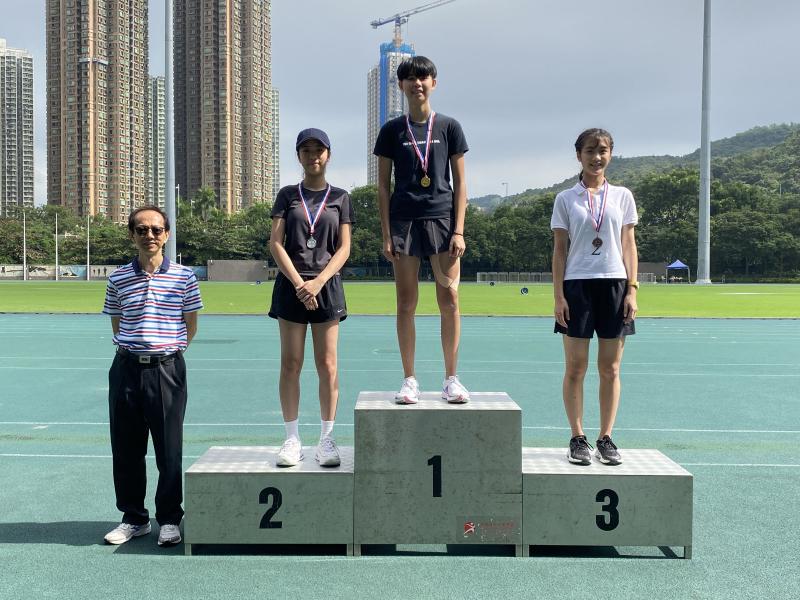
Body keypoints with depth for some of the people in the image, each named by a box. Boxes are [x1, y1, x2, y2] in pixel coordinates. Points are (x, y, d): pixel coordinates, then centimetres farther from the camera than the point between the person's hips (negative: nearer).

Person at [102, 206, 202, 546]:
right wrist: (134, 350, 9)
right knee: (126, 448, 8)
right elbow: (116, 325, 15)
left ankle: (169, 520, 16)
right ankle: (133, 518, 22)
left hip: (167, 370, -2)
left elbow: (190, 326, 8)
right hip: (126, 368, 2)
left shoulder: (183, 277, 0)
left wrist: (169, 351, 8)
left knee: (169, 448, 3)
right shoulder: (118, 279, 6)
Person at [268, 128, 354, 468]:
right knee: (290, 364, 1)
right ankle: (292, 439, 9)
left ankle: (326, 440, 7)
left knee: (327, 365, -1)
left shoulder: (339, 198, 9)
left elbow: (344, 248, 2)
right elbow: (275, 243, 0)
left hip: (326, 284, 0)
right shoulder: (287, 195, 9)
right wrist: (299, 283, -12)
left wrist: (318, 282, -12)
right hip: (291, 284, 0)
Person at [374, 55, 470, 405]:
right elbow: (383, 185, 7)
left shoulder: (449, 127, 8)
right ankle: (409, 380, 10)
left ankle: (451, 379, 7)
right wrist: (386, 234, -1)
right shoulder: (392, 131, 8)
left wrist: (458, 230, -3)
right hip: (404, 221, 0)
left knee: (450, 301, -3)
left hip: (442, 219, 0)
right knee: (406, 304, 2)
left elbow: (460, 183, 6)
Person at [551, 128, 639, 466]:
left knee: (610, 369, 4)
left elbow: (628, 245, 8)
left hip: (614, 284, 1)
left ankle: (606, 439, 13)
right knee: (575, 368, 1)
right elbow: (559, 250, 3)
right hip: (577, 285, -1)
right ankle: (578, 439, 9)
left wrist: (632, 290, 0)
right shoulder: (565, 200, 5)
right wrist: (558, 295, -4)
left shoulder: (622, 196, 9)